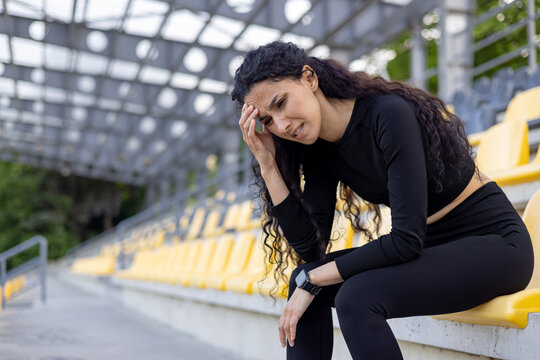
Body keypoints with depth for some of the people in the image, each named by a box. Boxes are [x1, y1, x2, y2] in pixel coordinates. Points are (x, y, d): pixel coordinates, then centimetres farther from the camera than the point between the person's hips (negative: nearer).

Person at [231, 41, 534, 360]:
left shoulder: (388, 113, -23)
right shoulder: (320, 152, 0)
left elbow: (407, 238, -26)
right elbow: (309, 247, -5)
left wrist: (312, 280, -17)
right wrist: (268, 164, -12)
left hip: (495, 241, -8)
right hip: (432, 247, 8)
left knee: (356, 296, -27)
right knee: (304, 281, -6)